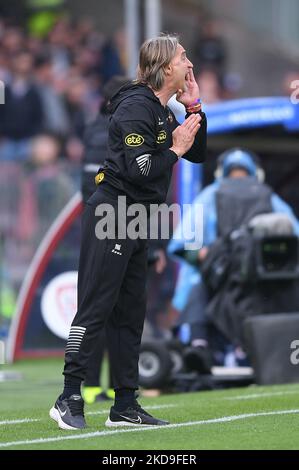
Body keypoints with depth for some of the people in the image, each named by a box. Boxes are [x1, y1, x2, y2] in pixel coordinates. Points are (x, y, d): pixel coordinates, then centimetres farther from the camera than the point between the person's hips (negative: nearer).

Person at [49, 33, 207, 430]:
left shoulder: (163, 112, 16)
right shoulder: (137, 107, -14)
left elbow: (197, 155, 21)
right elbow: (140, 170, -21)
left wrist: (195, 109, 10)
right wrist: (175, 148, -11)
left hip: (135, 224, 10)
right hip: (112, 216, -10)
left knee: (130, 314, 10)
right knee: (95, 309, -10)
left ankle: (125, 406, 14)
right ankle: (69, 399, -10)